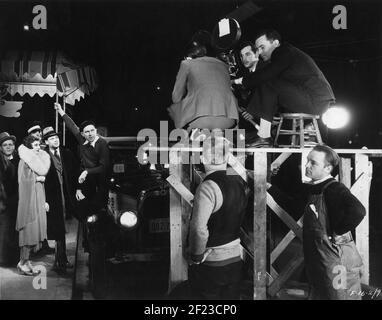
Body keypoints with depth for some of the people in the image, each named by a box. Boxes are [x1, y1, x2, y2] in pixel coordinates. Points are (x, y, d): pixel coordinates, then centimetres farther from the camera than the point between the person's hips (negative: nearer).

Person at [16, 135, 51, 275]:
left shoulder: (38, 160, 14)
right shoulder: (25, 161, -9)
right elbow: (23, 180, -16)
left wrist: (44, 201, 11)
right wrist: (38, 178, -4)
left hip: (38, 199, 8)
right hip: (29, 199, -7)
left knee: (34, 232, 8)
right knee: (29, 231, -4)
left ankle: (27, 261, 16)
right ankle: (22, 262, 5)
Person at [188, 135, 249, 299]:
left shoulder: (208, 187, -22)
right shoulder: (240, 182, 0)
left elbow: (199, 228, -28)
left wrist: (196, 256, -17)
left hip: (212, 263, -6)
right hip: (236, 259, 6)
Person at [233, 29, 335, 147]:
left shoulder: (286, 52, -7)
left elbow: (264, 75, -20)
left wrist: (240, 81, -6)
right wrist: (254, 111, 10)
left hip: (315, 101, -10)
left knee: (268, 86, -15)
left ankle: (264, 136, -18)